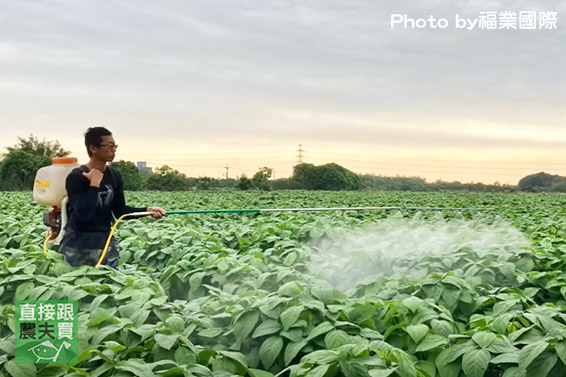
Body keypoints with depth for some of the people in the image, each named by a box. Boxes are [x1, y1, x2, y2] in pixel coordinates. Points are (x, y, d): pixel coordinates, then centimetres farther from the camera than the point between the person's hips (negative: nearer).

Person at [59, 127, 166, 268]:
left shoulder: (114, 176, 3)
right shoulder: (76, 177, -16)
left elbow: (119, 210, 7)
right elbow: (84, 214, -25)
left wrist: (147, 210, -7)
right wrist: (94, 184, -24)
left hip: (106, 241, 6)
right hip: (78, 245, -5)